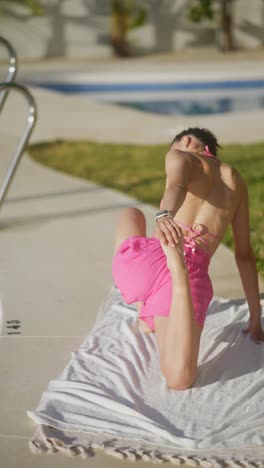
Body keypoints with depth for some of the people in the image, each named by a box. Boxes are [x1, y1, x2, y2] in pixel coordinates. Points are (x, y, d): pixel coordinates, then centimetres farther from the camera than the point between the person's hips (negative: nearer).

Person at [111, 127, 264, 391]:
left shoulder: (179, 156, 15)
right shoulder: (236, 180, 27)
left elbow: (177, 185, -12)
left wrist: (164, 216, -35)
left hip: (146, 259, 0)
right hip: (194, 273, 0)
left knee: (130, 214, 37)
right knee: (179, 380, -17)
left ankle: (144, 313, 22)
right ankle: (178, 272, -37)